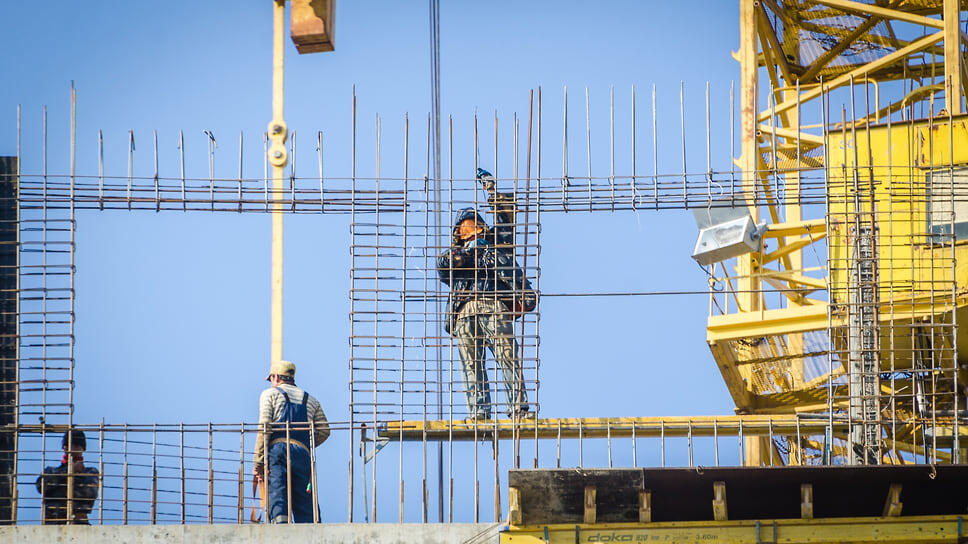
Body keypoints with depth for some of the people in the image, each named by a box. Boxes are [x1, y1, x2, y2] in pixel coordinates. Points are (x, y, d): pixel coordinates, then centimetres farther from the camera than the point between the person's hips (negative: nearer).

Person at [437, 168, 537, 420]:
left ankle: (519, 407, -19)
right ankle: (478, 411, -10)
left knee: (507, 357, -14)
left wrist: (490, 186, 24)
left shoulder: (496, 240, 25)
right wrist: (468, 250, 1)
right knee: (471, 363, -7)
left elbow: (505, 212, 20)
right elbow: (443, 265, 8)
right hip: (465, 310, 3)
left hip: (495, 307, -3)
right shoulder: (457, 251, 29)